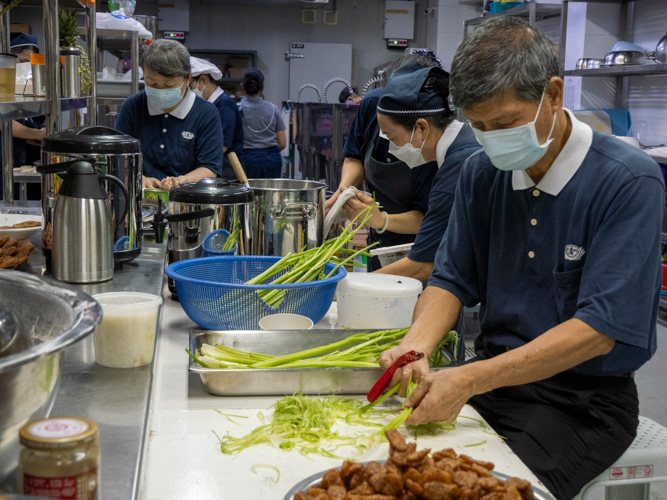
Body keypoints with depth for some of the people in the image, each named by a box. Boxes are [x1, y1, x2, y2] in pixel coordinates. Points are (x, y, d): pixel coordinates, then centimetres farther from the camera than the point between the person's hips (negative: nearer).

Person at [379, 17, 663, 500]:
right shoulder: (481, 172, 2)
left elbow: (599, 328, -22)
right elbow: (452, 279, 7)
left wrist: (470, 380, -28)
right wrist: (415, 346, -15)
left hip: (585, 397, -4)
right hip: (495, 375, 5)